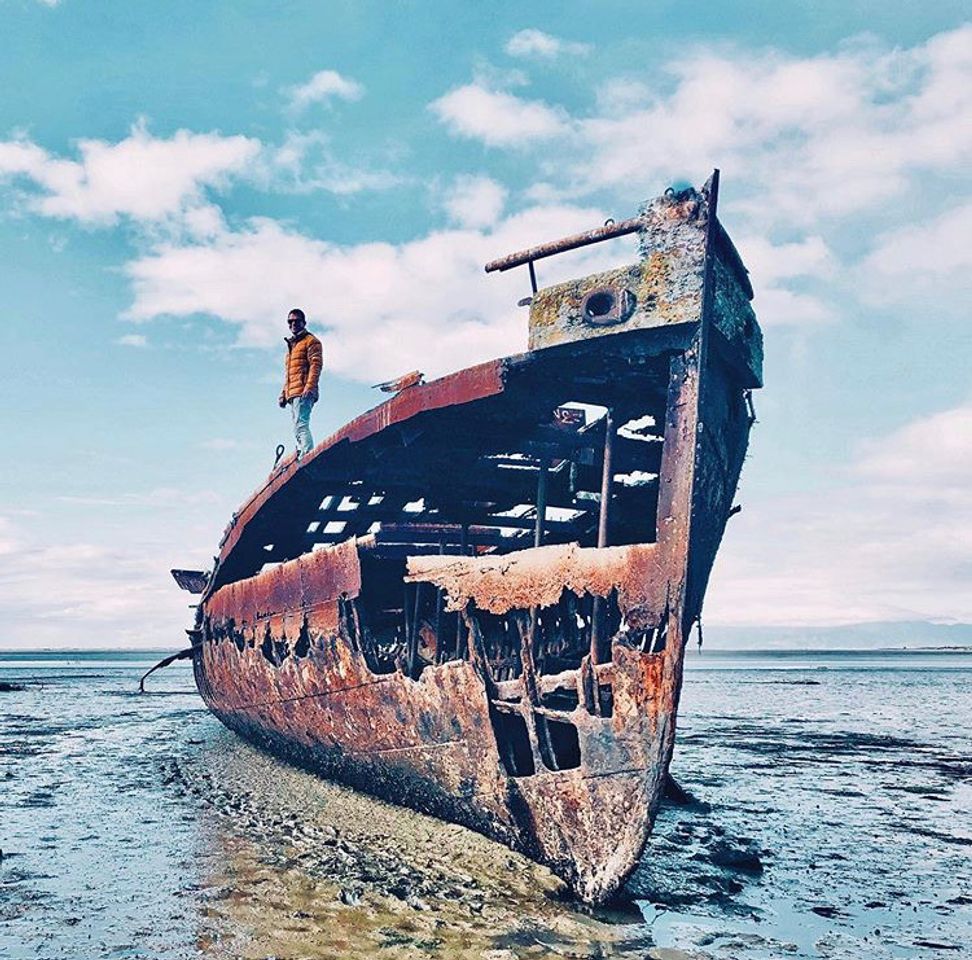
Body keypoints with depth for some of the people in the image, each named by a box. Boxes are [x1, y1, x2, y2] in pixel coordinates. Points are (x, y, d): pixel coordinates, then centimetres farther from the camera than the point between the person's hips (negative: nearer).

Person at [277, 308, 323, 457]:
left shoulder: (311, 341, 3)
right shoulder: (291, 344, 28)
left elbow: (316, 365, -10)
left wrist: (309, 387, -22)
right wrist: (283, 394, 22)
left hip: (303, 392, -9)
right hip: (292, 394, 9)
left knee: (301, 426, -20)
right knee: (298, 429, 5)